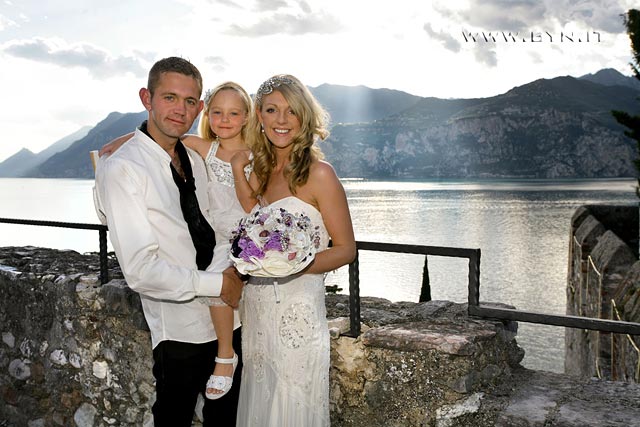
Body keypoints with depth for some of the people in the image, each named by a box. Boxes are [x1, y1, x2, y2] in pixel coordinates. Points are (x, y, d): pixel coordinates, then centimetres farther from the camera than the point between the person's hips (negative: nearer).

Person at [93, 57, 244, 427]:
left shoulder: (195, 159, 6)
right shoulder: (122, 169, -17)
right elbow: (141, 270, -24)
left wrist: (229, 265, -10)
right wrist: (218, 284, -17)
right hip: (181, 330, -7)